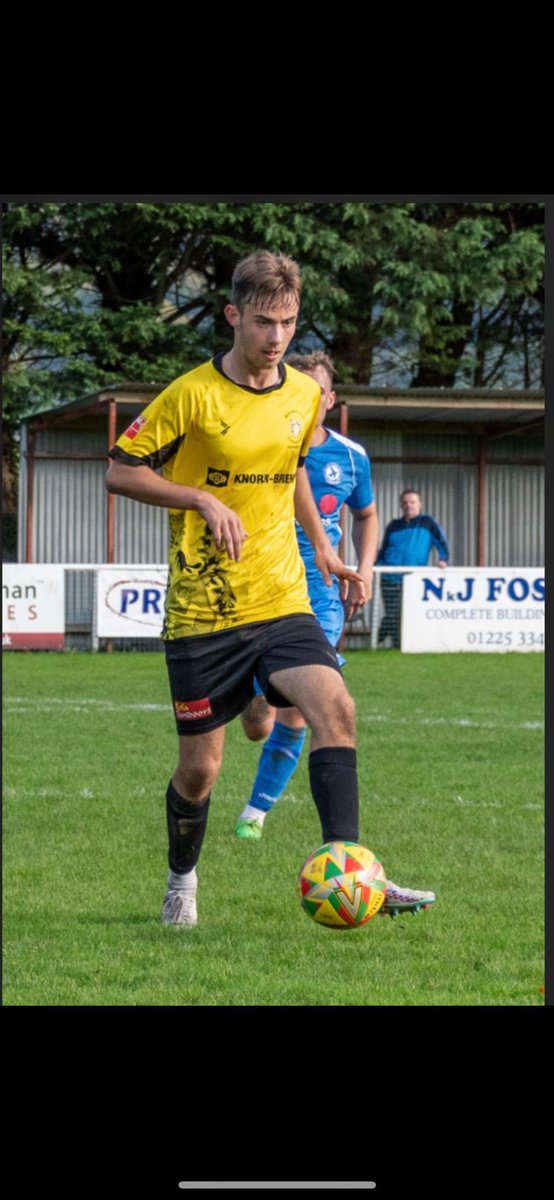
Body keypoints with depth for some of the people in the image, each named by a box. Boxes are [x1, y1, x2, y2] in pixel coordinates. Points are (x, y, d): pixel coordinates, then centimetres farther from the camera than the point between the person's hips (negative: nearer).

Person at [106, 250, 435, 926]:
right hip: (202, 614, -3)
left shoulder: (304, 395, 6)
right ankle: (182, 881, 31)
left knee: (334, 708, -22)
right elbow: (120, 471, -6)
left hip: (282, 603, 3)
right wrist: (204, 501, -17)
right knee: (200, 765, 4)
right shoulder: (192, 395, -10)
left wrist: (321, 545, 16)